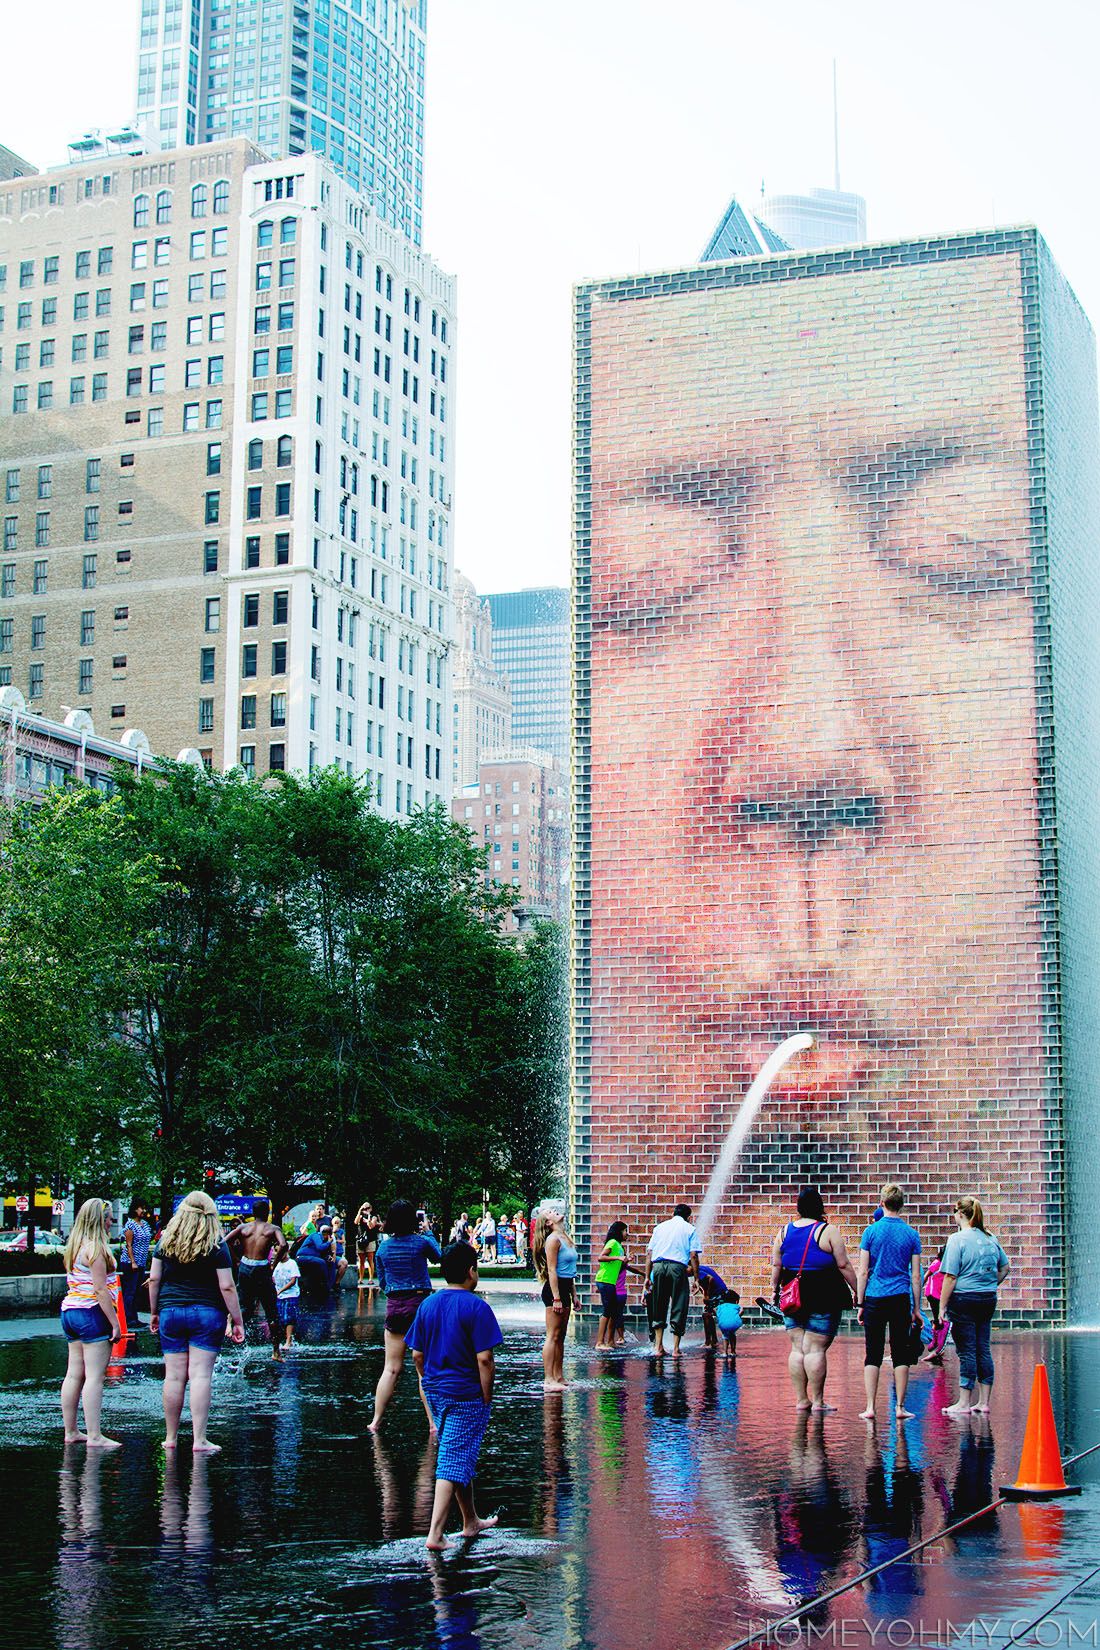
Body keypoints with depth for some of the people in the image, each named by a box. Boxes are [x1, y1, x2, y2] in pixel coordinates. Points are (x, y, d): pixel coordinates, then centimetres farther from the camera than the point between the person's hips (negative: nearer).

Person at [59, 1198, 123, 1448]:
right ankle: (94, 1436, -9)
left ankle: (71, 1432, 18)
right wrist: (115, 1323, -14)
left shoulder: (74, 1247, 14)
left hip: (69, 1311, 9)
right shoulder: (95, 1248, -14)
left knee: (74, 1375, 12)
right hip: (92, 1314, -9)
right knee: (94, 1377, -8)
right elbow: (101, 1291, -17)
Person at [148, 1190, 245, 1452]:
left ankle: (170, 1438, 16)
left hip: (170, 1311, 3)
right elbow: (227, 1287, -8)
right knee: (201, 1374, -3)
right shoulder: (216, 1244, -6)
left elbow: (154, 1279, 5)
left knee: (174, 1375, 7)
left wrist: (154, 1312, 16)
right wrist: (238, 1322, -2)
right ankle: (199, 1440, -4)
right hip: (207, 1313, -3)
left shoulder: (166, 1241, 4)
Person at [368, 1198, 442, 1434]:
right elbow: (438, 1256, 17)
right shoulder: (421, 1242, -6)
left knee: (391, 1368, 9)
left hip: (394, 1306, 3)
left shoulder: (384, 1247, 4)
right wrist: (427, 1232, 26)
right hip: (420, 1303, -3)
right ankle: (433, 1422, 2)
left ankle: (376, 1421, 6)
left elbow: (382, 1281, 14)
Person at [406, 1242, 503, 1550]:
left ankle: (471, 1522, 33)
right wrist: (487, 1397, -9)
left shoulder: (428, 1305, 5)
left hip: (436, 1392, 7)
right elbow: (484, 1359, -18)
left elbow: (417, 1355, 8)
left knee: (459, 1457, 20)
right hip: (466, 1395, -7)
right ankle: (435, 1533, -9)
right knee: (454, 1461, -4)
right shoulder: (476, 1308, -14)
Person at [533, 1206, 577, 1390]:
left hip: (564, 1289, 9)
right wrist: (556, 1298, -21)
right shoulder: (553, 1239, -12)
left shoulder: (564, 1238, 16)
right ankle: (548, 1380, -11)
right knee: (553, 1336, -10)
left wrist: (574, 1295, 20)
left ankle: (559, 1377, 17)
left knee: (561, 1337, 12)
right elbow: (552, 1270, -17)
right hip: (554, 1289, -9)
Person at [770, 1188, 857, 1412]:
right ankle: (817, 1401, 0)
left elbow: (776, 1265, 9)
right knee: (816, 1349, -3)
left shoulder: (784, 1231, 6)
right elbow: (844, 1265, -7)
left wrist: (775, 1289, 20)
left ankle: (801, 1399, 12)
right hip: (824, 1297, -4)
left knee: (797, 1348, 9)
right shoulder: (828, 1232, -7)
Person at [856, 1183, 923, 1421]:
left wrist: (860, 1304, 5)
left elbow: (863, 1272, -1)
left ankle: (870, 1408, 0)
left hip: (875, 1299, -1)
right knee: (901, 1355, 8)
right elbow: (915, 1276, 4)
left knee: (872, 1355, 3)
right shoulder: (911, 1234, 2)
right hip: (901, 1299, 1)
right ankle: (899, 1407, 7)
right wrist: (916, 1309, 10)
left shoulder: (871, 1231, -1)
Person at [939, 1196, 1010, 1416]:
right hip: (988, 1300, 6)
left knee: (967, 1352, -3)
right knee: (983, 1350, 9)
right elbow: (1004, 1267, 20)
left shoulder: (957, 1239, -11)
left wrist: (942, 1306, -10)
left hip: (964, 1299, -6)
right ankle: (984, 1402, 12)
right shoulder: (990, 1239, 9)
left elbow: (951, 1277, -14)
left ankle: (964, 1403, 0)